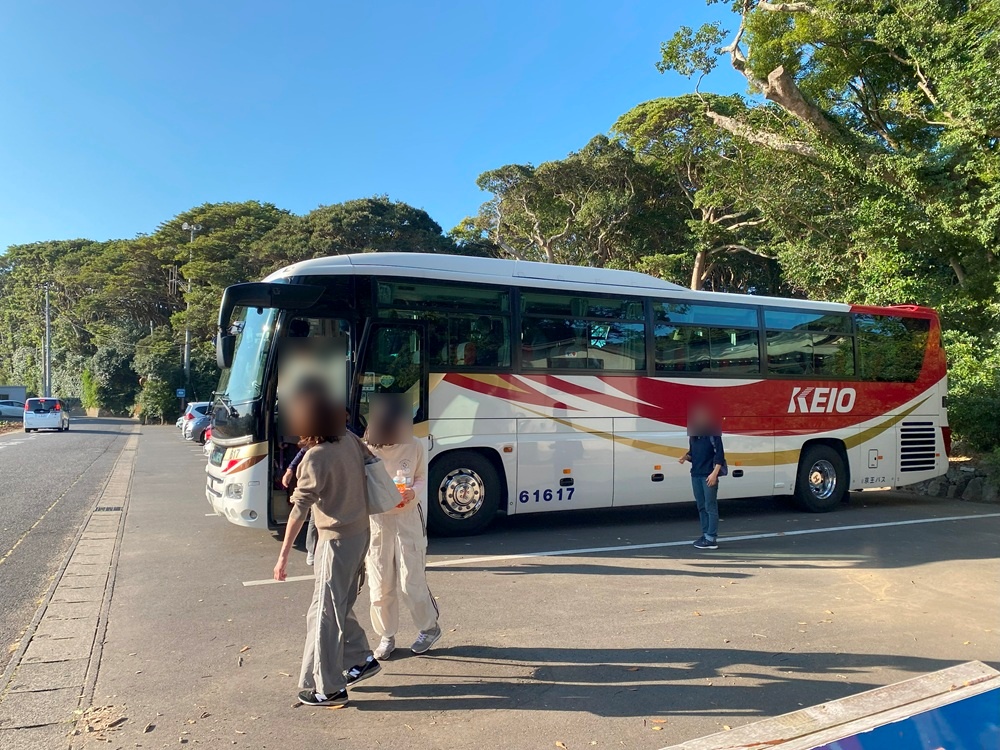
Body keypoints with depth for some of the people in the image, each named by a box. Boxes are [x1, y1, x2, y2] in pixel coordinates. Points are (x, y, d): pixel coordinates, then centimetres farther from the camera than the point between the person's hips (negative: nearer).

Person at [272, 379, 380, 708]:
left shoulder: (316, 457, -21)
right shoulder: (350, 440, -1)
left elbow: (300, 508, -23)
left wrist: (283, 554, -22)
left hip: (337, 541, -8)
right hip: (360, 532, 8)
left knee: (325, 612, 2)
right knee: (340, 605, 21)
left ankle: (328, 689, 10)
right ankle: (362, 659, 32)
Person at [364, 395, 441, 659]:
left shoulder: (414, 446, -7)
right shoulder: (366, 449, -10)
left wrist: (413, 493, -16)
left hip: (408, 520, -1)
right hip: (376, 521, 1)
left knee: (411, 583, 1)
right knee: (380, 585, 7)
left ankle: (429, 627, 25)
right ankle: (386, 636, 27)